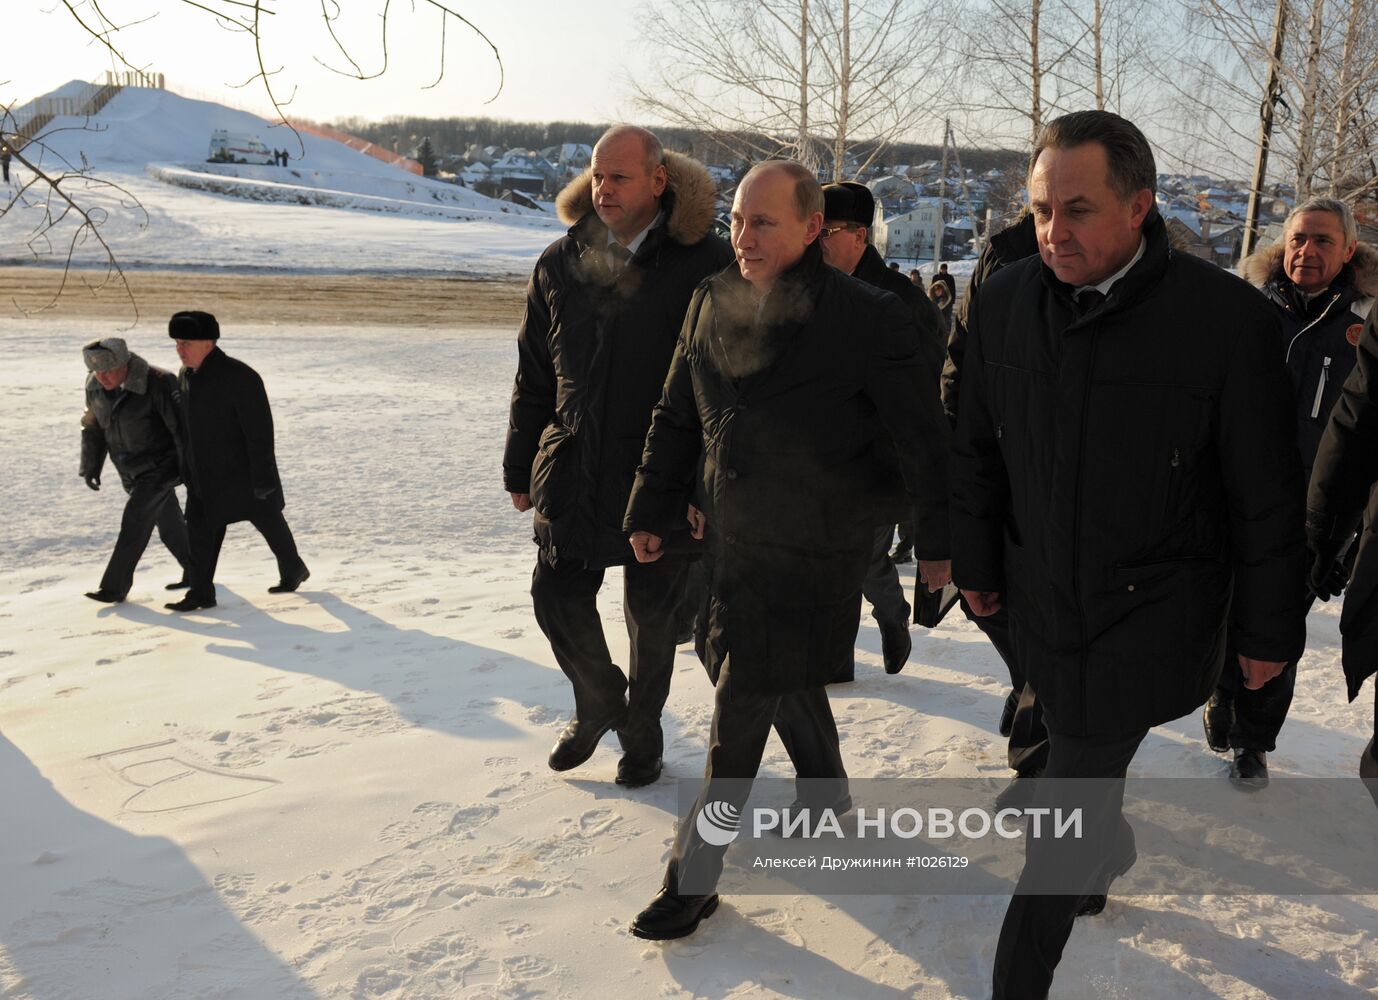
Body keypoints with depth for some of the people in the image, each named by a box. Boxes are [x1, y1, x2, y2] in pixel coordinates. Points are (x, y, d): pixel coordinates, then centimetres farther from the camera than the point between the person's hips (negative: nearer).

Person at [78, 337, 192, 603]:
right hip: (132, 472, 7)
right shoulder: (95, 385, -4)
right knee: (169, 523, 15)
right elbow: (93, 426, 12)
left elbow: (181, 428, -21)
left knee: (134, 521, -12)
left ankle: (114, 587, -6)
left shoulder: (158, 384, -25)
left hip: (160, 467, -7)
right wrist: (90, 465, 15)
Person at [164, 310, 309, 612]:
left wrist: (263, 477, -23)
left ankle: (294, 571, 33)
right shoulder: (187, 375, 3)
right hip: (204, 475, 7)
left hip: (242, 472, -7)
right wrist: (188, 469, 18)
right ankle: (201, 592, 8)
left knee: (269, 522, 12)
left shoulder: (239, 377, -23)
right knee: (200, 530, 2)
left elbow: (260, 431, -22)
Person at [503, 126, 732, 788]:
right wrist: (519, 468, 12)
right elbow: (533, 377, 11)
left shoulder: (705, 264, -9)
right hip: (572, 470, 3)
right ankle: (598, 702, 34)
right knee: (558, 595, 5)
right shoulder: (561, 263, 4)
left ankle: (641, 729, 34)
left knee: (652, 615, 10)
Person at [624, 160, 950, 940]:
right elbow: (677, 416, 12)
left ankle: (694, 875, 8)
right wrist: (653, 511, 12)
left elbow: (922, 437, -9)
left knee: (742, 707, -4)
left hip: (814, 550, -6)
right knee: (789, 680, 22)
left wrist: (941, 541, -5)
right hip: (738, 538, 6)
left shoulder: (869, 318, -15)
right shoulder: (713, 302, 2)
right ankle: (828, 797, 46)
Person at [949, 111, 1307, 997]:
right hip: (1042, 599, 5)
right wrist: (977, 563, 13)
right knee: (1083, 764, 23)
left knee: (1070, 808, -3)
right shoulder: (1004, 302, -5)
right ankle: (1111, 854, 53)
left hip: (1150, 617, -4)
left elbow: (1267, 499, -10)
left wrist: (1269, 628, -3)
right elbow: (977, 450, 8)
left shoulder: (1230, 317, -18)